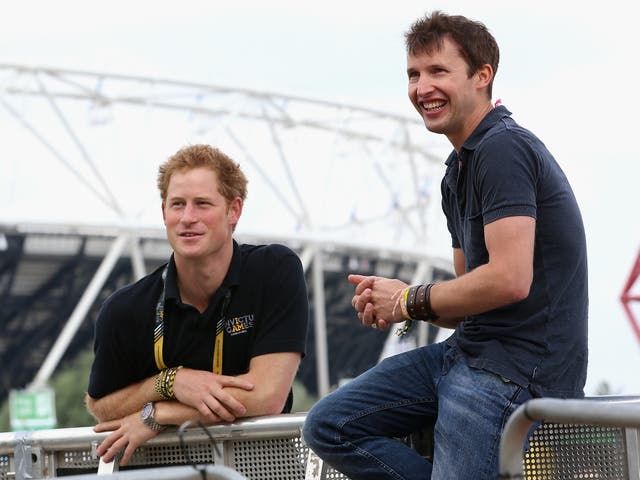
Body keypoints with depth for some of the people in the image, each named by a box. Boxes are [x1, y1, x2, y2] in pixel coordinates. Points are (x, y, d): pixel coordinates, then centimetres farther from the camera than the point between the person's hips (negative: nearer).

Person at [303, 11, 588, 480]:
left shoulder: (503, 148, -15)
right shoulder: (459, 170, 17)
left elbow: (509, 280, -24)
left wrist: (410, 300, -9)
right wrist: (387, 302, 0)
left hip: (517, 366, -10)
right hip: (468, 350, 10)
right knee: (328, 427, 5)